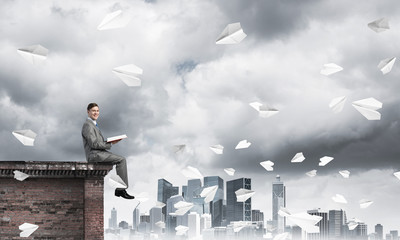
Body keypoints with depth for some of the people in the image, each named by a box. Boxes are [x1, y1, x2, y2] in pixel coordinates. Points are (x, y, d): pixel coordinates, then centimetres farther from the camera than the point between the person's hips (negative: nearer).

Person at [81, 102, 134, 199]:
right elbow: (94, 144, -18)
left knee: (122, 160, 5)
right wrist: (110, 144, -12)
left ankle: (119, 190, 0)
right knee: (122, 160, -16)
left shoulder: (93, 125, 23)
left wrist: (110, 141, 5)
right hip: (94, 155, -10)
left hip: (100, 153, 10)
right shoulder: (87, 125, -10)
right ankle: (122, 189, -12)